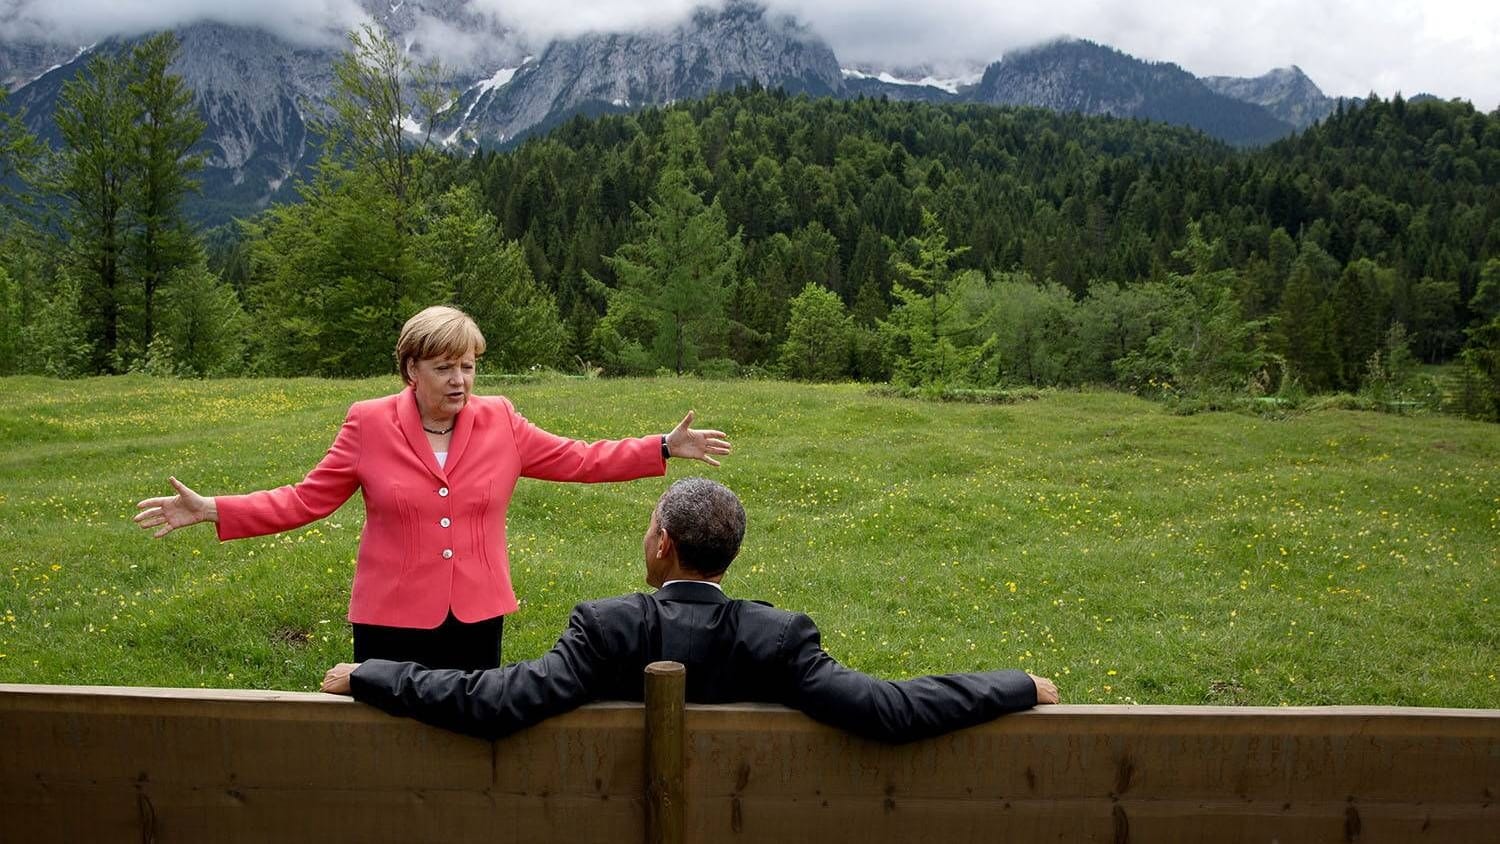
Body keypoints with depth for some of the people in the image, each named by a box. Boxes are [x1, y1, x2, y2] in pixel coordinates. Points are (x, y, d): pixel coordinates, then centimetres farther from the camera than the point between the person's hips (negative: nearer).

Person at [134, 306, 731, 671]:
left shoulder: (499, 422, -1)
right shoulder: (369, 424, -5)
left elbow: (578, 460, 4)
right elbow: (306, 500, -3)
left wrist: (665, 448, 0)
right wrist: (212, 510, -13)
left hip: (475, 616, 2)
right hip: (394, 621, -1)